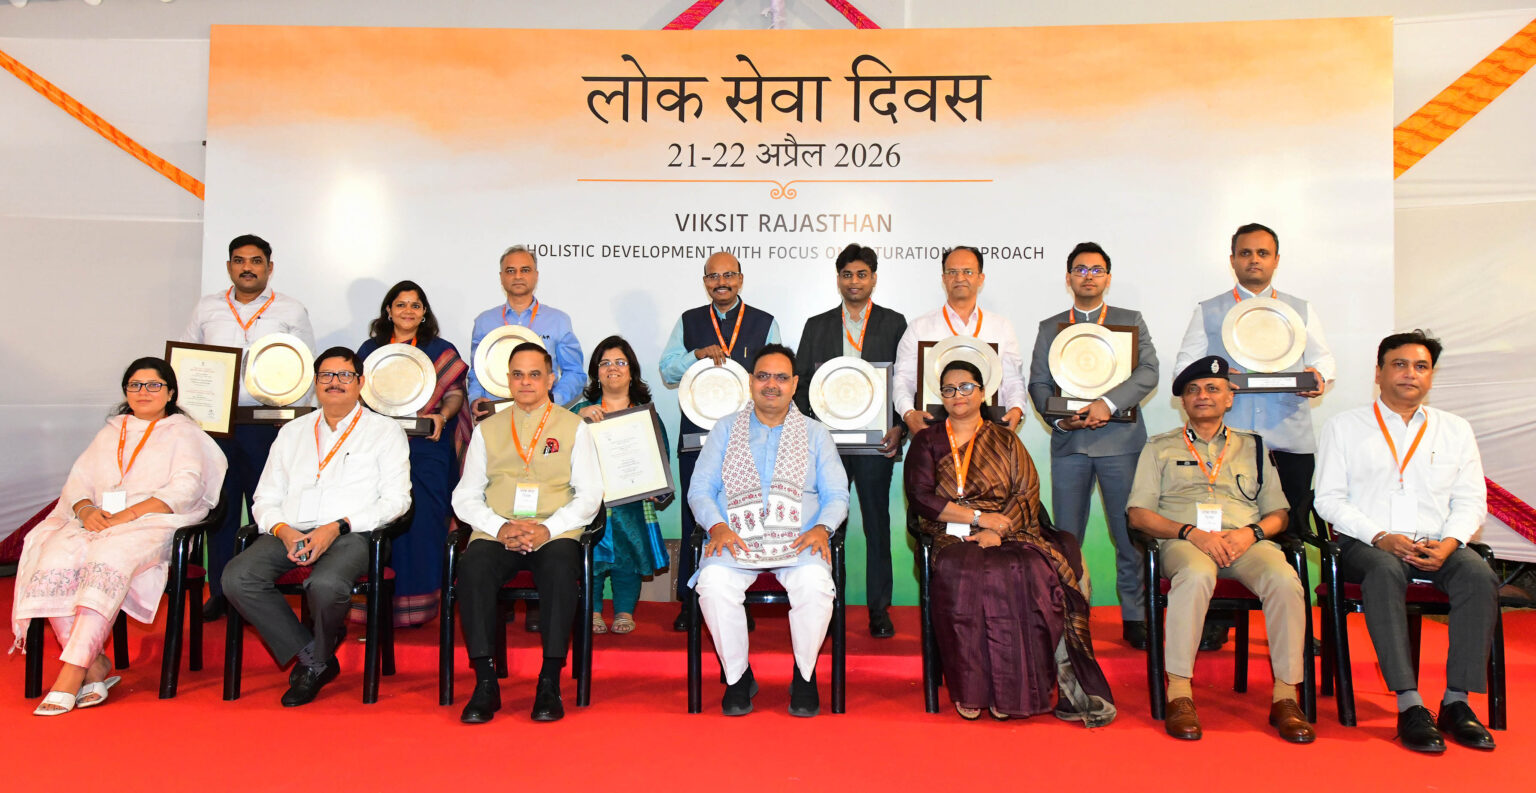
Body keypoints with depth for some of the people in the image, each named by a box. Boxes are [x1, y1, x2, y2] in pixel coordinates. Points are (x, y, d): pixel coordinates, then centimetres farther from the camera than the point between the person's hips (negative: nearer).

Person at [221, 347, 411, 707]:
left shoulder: (385, 431, 10)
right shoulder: (292, 432, 23)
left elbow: (396, 499, -1)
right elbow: (265, 499, 18)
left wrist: (337, 527, -13)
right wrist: (284, 531, -6)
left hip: (350, 535, -4)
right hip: (290, 533, 4)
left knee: (325, 585, -35)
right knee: (237, 577, -24)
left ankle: (320, 657, 0)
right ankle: (310, 656, -8)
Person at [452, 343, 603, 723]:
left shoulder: (573, 427, 12)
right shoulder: (488, 429, 17)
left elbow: (589, 496, 5)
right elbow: (465, 497, 11)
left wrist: (547, 528, -12)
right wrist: (501, 527, -8)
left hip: (555, 534, -2)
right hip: (497, 533, 2)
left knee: (561, 567, -34)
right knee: (472, 568, -30)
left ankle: (550, 684, -26)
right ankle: (485, 683, -23)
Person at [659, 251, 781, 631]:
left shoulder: (765, 323, 9)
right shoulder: (689, 321, 13)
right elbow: (667, 371, 7)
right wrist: (698, 355, -10)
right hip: (696, 434, 1)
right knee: (695, 516, 3)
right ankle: (690, 602, 11)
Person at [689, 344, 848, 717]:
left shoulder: (816, 434, 16)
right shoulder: (725, 430, 16)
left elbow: (837, 495, 11)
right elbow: (699, 489, 10)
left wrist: (822, 527, -10)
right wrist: (717, 526, -11)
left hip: (799, 542, 0)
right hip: (736, 539, 0)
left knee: (815, 585, -32)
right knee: (714, 584, -32)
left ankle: (804, 675, -7)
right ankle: (737, 676, -8)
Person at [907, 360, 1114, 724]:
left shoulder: (1005, 441, 19)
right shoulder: (927, 442, 17)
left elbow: (1027, 495, 6)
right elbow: (921, 498, 2)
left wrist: (996, 531, -12)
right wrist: (980, 517, -6)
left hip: (1008, 535, 1)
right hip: (951, 539, -1)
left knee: (1030, 572, -33)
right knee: (961, 573, -36)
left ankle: (1015, 689, -28)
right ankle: (970, 690, -28)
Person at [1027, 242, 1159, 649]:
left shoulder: (1131, 321, 10)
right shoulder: (1049, 328, 16)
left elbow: (1148, 373, -3)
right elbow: (1038, 384, 10)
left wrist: (1107, 403, -17)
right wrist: (1058, 418, -8)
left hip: (1120, 439, -1)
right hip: (1069, 443, 2)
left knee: (1130, 534, 0)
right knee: (1066, 537, 4)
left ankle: (1134, 618, 11)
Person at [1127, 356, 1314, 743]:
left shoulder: (1252, 447, 24)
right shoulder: (1160, 447, 17)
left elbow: (1278, 514, 18)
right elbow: (1138, 514, 6)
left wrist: (1251, 532, -6)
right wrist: (1192, 533, -10)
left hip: (1246, 541, 2)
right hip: (1184, 541, -2)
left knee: (1285, 580, -31)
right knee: (1196, 575, -38)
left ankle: (1285, 697, -21)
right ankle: (1179, 694, -33)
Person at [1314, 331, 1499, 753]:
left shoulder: (1456, 429, 17)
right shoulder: (1344, 427, 8)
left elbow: (1471, 500, 11)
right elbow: (1330, 499, 1)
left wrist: (1448, 543, -9)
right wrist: (1380, 537, -14)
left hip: (1438, 546, 3)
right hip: (1367, 544, -3)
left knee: (1479, 576, -28)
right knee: (1385, 572, -36)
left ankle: (1456, 701, -23)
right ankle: (1409, 706, -35)